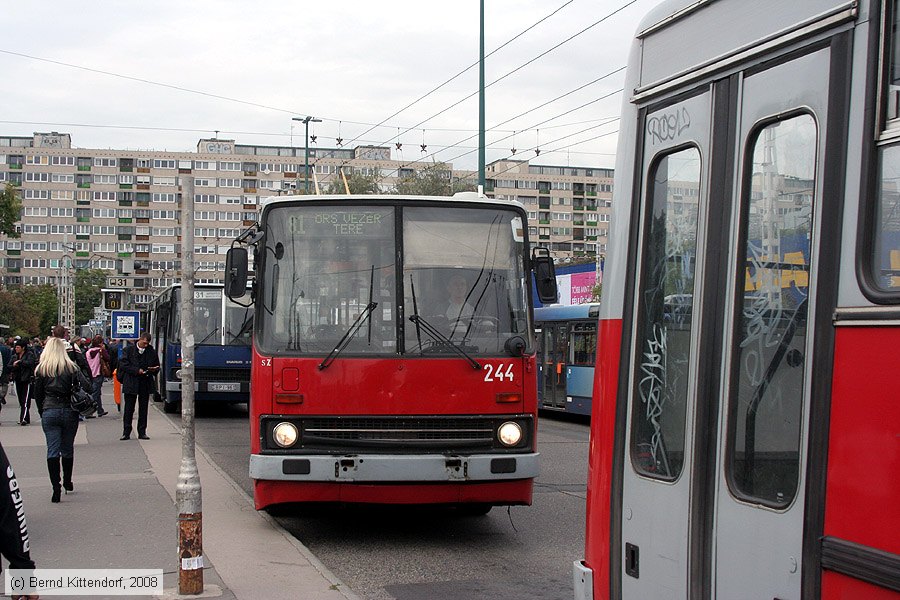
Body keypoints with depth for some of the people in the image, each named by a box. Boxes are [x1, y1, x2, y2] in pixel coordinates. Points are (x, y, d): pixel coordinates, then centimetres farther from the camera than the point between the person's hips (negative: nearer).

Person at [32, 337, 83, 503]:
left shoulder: (41, 369, 0)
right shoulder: (71, 368, -3)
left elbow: (37, 394, 3)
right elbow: (86, 385, -11)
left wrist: (42, 412, 14)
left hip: (49, 412, -1)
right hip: (69, 412, 1)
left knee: (52, 450, -1)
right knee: (67, 449, 15)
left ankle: (56, 487, -11)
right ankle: (67, 482, 28)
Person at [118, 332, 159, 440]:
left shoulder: (151, 351, 8)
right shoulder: (129, 350, 0)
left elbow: (157, 366, 16)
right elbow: (123, 364, -6)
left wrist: (153, 370, -8)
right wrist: (136, 370, -15)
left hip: (145, 384, 2)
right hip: (131, 384, -2)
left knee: (143, 409, 6)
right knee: (129, 409, 0)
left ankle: (142, 432, 12)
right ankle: (126, 433, 5)